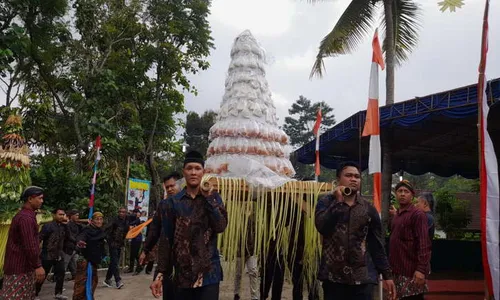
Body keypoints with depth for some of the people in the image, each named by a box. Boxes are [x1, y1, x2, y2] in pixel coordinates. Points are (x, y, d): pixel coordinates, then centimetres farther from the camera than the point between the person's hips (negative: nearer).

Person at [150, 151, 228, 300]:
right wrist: (160, 274, -2)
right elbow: (166, 240, 2)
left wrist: (208, 198, -12)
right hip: (181, 274, 1)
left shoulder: (213, 197, 4)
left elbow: (220, 227, -9)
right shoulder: (172, 203, 2)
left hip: (208, 273, 0)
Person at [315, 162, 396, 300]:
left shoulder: (368, 209, 5)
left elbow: (377, 245, 8)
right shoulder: (326, 201, 0)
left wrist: (387, 274, 4)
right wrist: (338, 201, -15)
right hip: (332, 277, -2)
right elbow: (322, 227, -18)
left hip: (361, 278, 2)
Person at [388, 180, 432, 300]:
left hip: (412, 271, -7)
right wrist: (392, 265, 12)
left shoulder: (417, 215, -10)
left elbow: (424, 244, -18)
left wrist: (421, 269, -25)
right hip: (399, 270, 8)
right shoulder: (395, 216, 14)